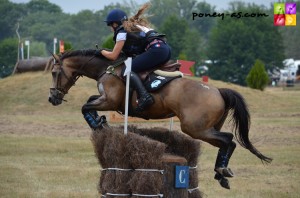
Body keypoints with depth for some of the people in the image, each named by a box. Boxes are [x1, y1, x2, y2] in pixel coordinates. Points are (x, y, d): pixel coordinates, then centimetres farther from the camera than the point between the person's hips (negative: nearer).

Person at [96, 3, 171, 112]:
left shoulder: (122, 32, 4)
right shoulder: (134, 26, 30)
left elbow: (113, 56, 5)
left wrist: (102, 51, 21)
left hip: (156, 49, -9)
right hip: (166, 49, 9)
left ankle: (144, 96, -32)